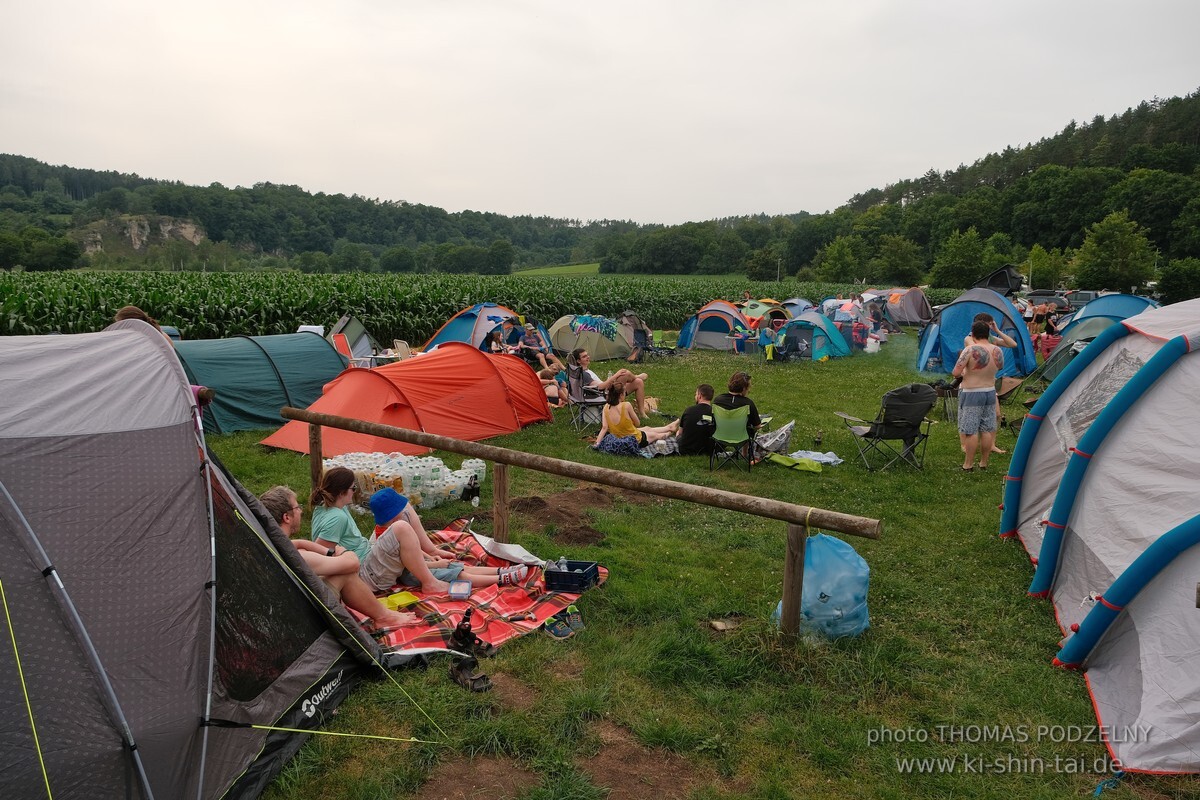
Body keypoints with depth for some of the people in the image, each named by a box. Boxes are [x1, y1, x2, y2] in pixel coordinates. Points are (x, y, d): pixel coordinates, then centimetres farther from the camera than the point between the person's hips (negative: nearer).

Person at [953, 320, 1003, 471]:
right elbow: (999, 368, 17)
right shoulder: (998, 351, 0)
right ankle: (983, 463, 22)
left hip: (971, 394, -6)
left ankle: (968, 465, 7)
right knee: (987, 430, 12)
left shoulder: (970, 350, -19)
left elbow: (956, 373, -19)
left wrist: (963, 374, 1)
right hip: (990, 392, 6)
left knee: (970, 431, 1)